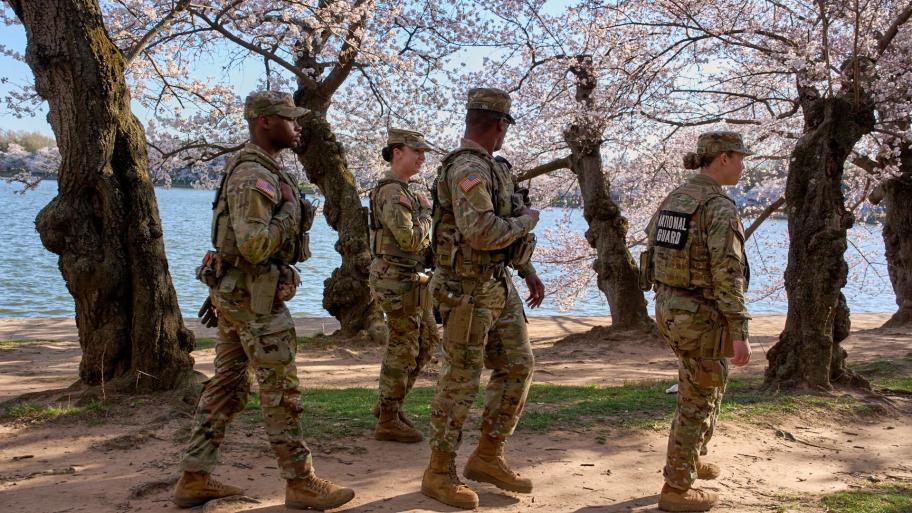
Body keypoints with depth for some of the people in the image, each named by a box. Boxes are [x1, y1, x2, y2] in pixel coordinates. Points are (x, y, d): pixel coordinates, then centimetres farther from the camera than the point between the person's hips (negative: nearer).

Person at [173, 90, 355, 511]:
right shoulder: (254, 175, -18)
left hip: (234, 294, 10)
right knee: (281, 391, -2)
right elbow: (254, 244, -27)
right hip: (254, 297, -10)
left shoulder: (257, 170, 16)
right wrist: (291, 211, -16)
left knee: (227, 385, 12)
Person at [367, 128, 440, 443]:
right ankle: (388, 421, 10)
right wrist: (426, 211, -10)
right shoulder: (392, 193, -18)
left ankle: (389, 403, 25)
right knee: (403, 350, -2)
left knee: (428, 341, 16)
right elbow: (411, 239, -25)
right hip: (398, 281, -10)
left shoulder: (399, 190, 17)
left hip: (409, 280, 10)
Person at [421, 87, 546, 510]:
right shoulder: (467, 169, -20)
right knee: (460, 382, -1)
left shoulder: (491, 167, 13)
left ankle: (487, 458, 22)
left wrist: (528, 269, 19)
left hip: (499, 286, 10)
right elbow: (483, 232, -32)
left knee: (517, 367, 11)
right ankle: (439, 474, 13)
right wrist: (526, 221, -14)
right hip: (468, 290, -10)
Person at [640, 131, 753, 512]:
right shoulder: (720, 208, -19)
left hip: (669, 308, 8)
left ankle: (689, 461, 40)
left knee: (700, 387, 28)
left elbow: (652, 255, 14)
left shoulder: (673, 199, 8)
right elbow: (728, 275, -24)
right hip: (702, 317, -8)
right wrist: (740, 334, -22)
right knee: (699, 402, 5)